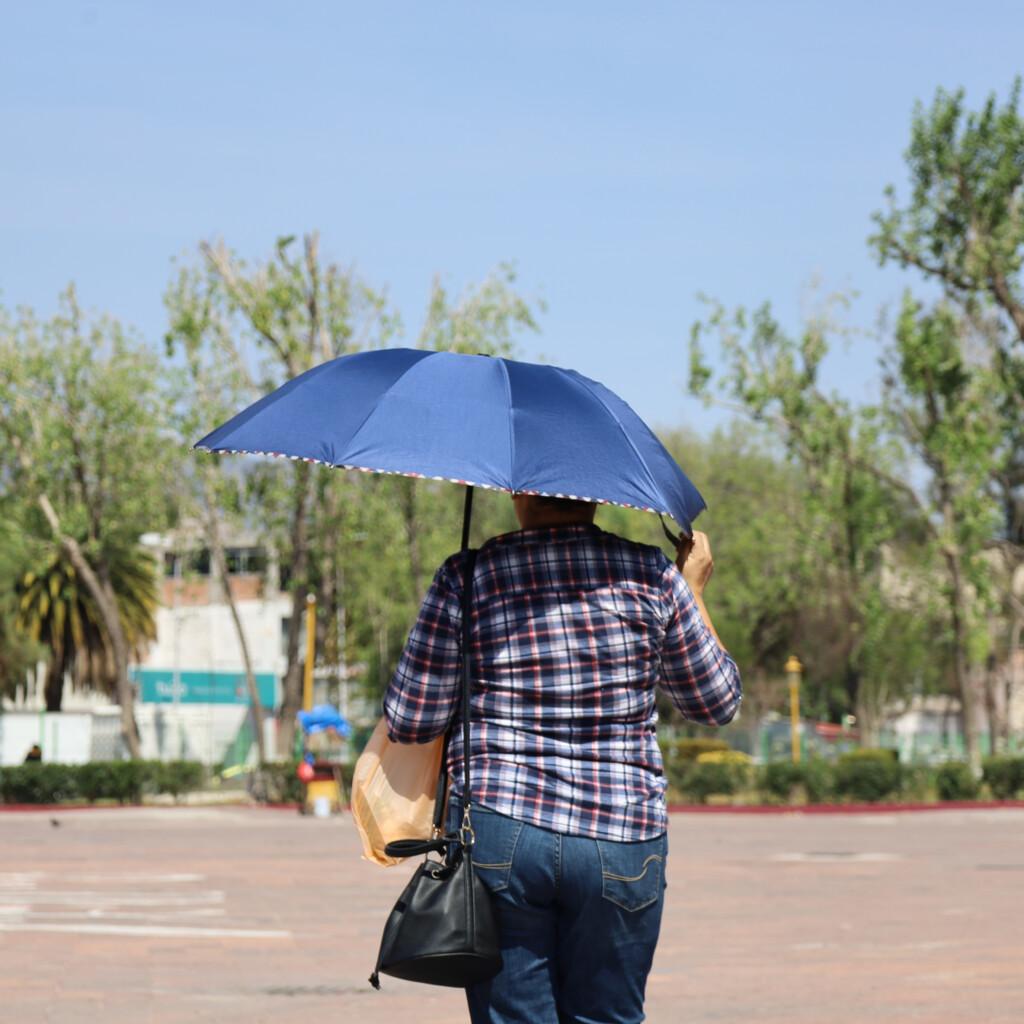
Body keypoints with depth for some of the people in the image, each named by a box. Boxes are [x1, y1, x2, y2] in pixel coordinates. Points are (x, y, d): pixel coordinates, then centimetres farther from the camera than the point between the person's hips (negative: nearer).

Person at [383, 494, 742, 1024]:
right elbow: (717, 702, 14)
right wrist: (693, 590, 26)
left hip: (499, 836, -1)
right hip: (621, 841, 1)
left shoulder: (467, 579, -2)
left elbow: (409, 722, 2)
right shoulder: (650, 574, 1)